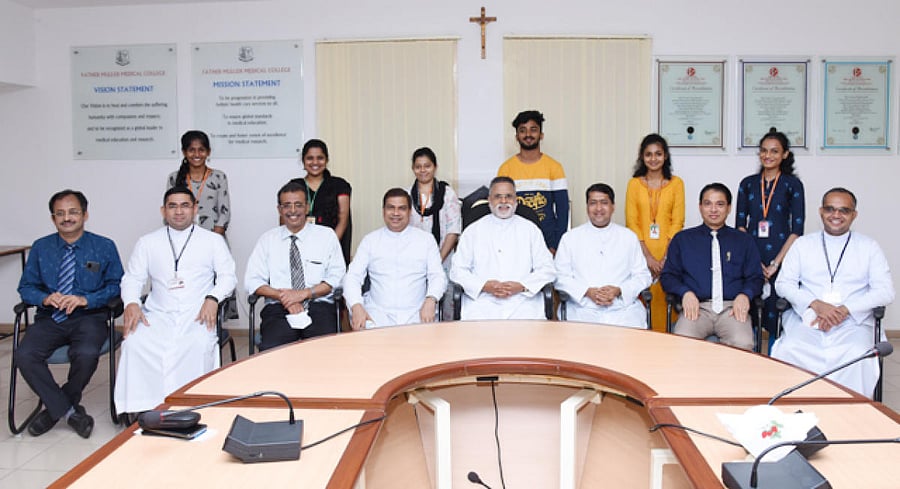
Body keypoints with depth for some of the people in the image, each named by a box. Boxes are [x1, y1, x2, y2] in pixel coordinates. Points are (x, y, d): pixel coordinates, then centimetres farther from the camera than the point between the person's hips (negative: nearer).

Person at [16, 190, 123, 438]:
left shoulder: (104, 247, 5)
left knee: (86, 354, -33)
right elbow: (26, 287, 12)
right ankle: (69, 412, -9)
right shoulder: (40, 248, 12)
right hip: (50, 318, 3)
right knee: (25, 356, -26)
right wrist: (45, 298, -10)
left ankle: (55, 408, -3)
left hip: (89, 317, -2)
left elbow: (116, 285, 0)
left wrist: (85, 300, -15)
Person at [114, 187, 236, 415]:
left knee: (200, 344, -35)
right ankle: (143, 408, -22)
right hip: (158, 315, 2)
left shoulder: (213, 240, 13)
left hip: (197, 316, -2)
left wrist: (212, 298, -14)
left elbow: (228, 276, 7)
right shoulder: (147, 242, 18)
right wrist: (131, 303, -7)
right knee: (135, 343, -29)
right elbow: (132, 278, 14)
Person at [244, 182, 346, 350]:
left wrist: (305, 293, -9)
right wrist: (282, 295, -9)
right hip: (279, 308, 1)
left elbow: (337, 278, 5)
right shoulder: (267, 239, 15)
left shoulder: (326, 235, 11)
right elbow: (253, 281, 8)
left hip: (319, 306, -1)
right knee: (270, 349, -30)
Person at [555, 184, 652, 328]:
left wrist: (619, 290, -8)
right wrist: (587, 292, -10)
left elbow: (642, 275, 11)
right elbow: (560, 276, 6)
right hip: (583, 309, -1)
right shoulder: (570, 238, 13)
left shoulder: (629, 237, 16)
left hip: (623, 308, 1)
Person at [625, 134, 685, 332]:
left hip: (668, 252, 0)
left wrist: (665, 258, -9)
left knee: (666, 299, -4)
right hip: (641, 253, 0)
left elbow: (677, 222, 1)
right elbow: (631, 222, 1)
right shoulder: (634, 183, 7)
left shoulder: (676, 183, 6)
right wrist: (648, 256, -8)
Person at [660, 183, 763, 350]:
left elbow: (755, 278, 16)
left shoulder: (744, 240, 21)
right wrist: (685, 292, -8)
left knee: (742, 343, -31)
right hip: (697, 307, -1)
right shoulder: (682, 239, 18)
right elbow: (668, 275, 13)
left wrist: (745, 295, -7)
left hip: (732, 307, 1)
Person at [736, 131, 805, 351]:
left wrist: (776, 263, -9)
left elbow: (797, 229, -2)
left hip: (781, 260, -2)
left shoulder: (792, 185, 3)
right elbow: (740, 225, 6)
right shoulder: (748, 184, 10)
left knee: (776, 314, -3)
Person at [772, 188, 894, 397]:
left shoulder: (869, 247, 12)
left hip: (853, 323, 0)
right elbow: (783, 283, 7)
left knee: (858, 356, -32)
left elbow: (885, 291, 3)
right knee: (788, 350, -29)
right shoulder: (803, 244, 14)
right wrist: (816, 305, -11)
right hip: (807, 319, 1)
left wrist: (844, 311, -12)